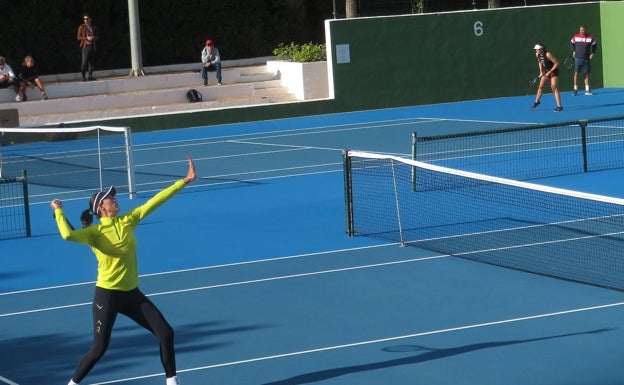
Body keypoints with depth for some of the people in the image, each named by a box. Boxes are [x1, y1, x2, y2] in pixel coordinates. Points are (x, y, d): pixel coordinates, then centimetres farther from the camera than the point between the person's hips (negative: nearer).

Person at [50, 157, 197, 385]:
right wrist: (58, 211, -18)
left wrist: (184, 181, -2)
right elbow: (68, 235, -33)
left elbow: (155, 201, 0)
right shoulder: (94, 232, -13)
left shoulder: (127, 221, 2)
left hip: (132, 294, 5)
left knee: (166, 333, 0)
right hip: (107, 295, -5)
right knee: (99, 349, -4)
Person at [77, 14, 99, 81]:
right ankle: (83, 76, -8)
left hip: (93, 46, 4)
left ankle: (90, 75, 7)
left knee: (92, 61, 1)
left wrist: (94, 38, -8)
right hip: (86, 46, -3)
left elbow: (98, 37, 15)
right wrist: (87, 38, -13)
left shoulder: (94, 28, 14)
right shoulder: (82, 27, 5)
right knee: (84, 61, -10)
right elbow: (78, 37, 1)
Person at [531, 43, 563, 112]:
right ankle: (536, 101, 37)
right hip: (546, 71, 8)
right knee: (540, 86, 14)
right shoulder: (537, 55, -8)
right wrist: (541, 72, 6)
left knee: (554, 87, -18)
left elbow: (557, 63, -26)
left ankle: (559, 106, -19)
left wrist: (550, 72, -25)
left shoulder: (548, 55, -30)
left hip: (553, 71, -8)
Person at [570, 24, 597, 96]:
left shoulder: (590, 38, -2)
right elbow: (571, 43, 17)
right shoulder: (575, 37, -2)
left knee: (586, 74, 4)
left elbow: (594, 46, 13)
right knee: (576, 73, -3)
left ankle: (587, 90, 8)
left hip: (586, 59, 0)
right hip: (578, 58, 0)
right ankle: (575, 89, 3)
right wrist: (573, 51, 8)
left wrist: (592, 53, 1)